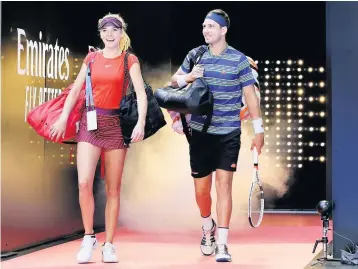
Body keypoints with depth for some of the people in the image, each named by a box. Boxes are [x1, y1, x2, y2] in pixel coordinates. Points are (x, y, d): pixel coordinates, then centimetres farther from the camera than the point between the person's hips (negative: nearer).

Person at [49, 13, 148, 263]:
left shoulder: (130, 61, 2)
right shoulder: (91, 58, 9)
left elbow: (141, 94, -7)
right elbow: (76, 90, 12)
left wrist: (141, 123, -21)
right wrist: (63, 118, 3)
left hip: (116, 125, -1)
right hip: (90, 122, 1)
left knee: (113, 189, 3)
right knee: (84, 183, -14)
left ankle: (109, 245, 9)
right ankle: (89, 238, 2)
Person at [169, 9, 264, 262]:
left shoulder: (238, 59, -3)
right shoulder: (195, 55, 4)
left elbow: (250, 94, 0)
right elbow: (174, 81, 15)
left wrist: (258, 129, -2)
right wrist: (187, 77, -9)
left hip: (229, 134, -3)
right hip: (200, 132, 3)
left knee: (224, 184, -11)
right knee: (201, 188, 8)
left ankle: (222, 245, -9)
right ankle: (208, 227, 38)